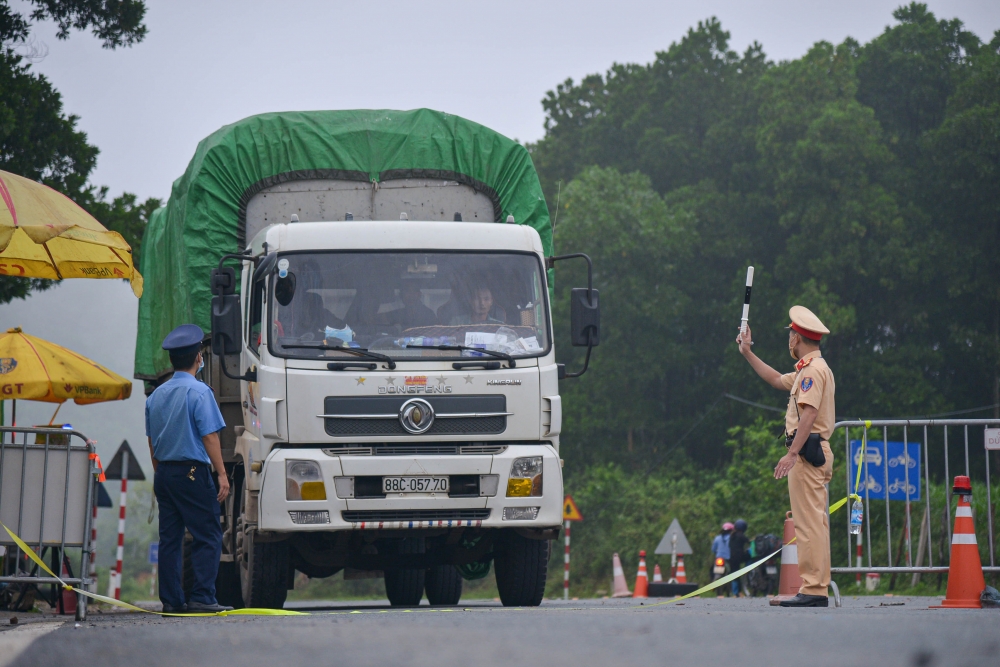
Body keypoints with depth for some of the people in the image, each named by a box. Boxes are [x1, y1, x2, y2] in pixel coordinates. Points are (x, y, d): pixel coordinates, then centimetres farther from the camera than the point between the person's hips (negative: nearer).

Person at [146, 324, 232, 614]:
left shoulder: (156, 395, 12)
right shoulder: (199, 391, -9)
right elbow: (209, 436, -14)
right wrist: (222, 474, -12)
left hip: (164, 473, 7)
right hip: (192, 471, -7)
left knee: (169, 537, 7)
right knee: (207, 536, -5)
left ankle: (171, 599, 7)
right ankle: (201, 597, -12)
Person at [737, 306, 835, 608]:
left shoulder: (813, 369, -12)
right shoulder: (808, 369, 21)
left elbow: (809, 414, -22)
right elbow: (778, 380, 37)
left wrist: (792, 454, -26)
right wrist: (748, 353, 40)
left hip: (807, 451, -11)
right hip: (816, 452, 11)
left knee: (809, 521, -14)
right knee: (813, 522, 10)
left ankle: (812, 590, -17)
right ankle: (817, 589, 10)